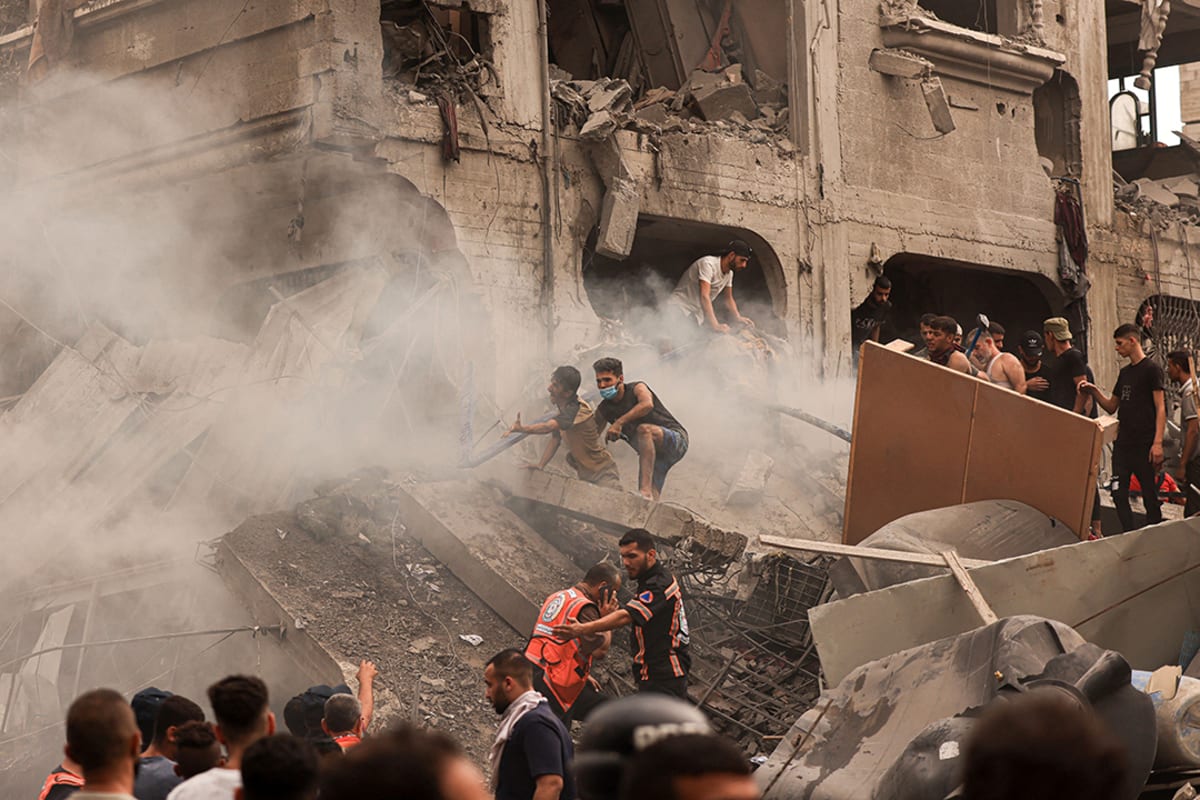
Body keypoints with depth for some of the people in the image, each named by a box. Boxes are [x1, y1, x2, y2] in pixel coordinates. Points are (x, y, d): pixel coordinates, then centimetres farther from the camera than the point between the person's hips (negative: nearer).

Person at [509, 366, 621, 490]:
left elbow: (548, 427, -40)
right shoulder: (562, 407, 5)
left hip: (602, 473, -9)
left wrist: (521, 429, -49)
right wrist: (540, 465, -2)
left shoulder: (577, 410, -26)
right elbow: (555, 438, 8)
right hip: (584, 474, 9)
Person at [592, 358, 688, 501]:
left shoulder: (636, 388, -13)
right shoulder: (603, 410, 4)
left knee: (644, 429, -35)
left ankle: (645, 490, -45)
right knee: (652, 497, -13)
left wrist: (619, 422, -42)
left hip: (677, 441, -7)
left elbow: (647, 404, -36)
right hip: (653, 453, 7)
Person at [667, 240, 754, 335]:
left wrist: (738, 318, -1)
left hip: (696, 315, 8)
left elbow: (728, 299, 18)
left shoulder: (729, 273, 7)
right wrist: (715, 325, -38)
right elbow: (704, 296, -31)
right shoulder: (708, 264, -21)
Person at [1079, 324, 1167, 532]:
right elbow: (1112, 407, 22)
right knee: (1118, 493, 5)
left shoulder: (1151, 370, -5)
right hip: (1122, 443, 8)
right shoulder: (1125, 372, 17)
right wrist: (1094, 391, 5)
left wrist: (1157, 443, -18)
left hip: (1144, 444, -8)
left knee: (1149, 494, -2)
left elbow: (1160, 409, -10)